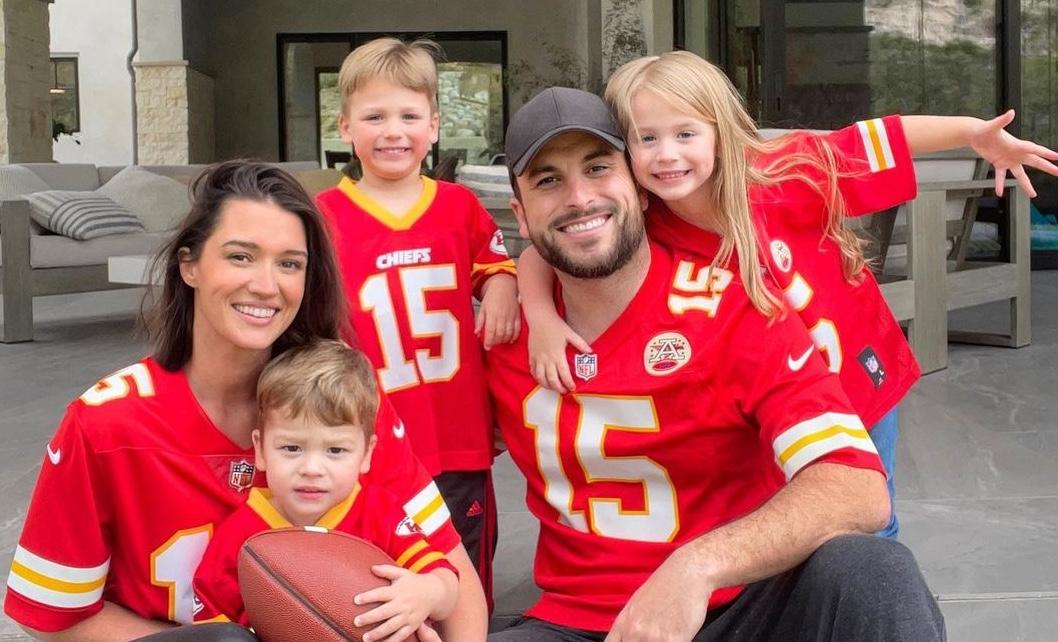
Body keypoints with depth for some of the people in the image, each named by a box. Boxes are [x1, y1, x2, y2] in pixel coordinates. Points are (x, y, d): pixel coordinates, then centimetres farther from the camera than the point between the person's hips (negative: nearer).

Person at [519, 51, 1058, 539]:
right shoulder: (644, 236, -21)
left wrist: (974, 133, -27)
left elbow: (879, 139, -19)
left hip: (862, 380, 0)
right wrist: (542, 317, -33)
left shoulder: (787, 176, -25)